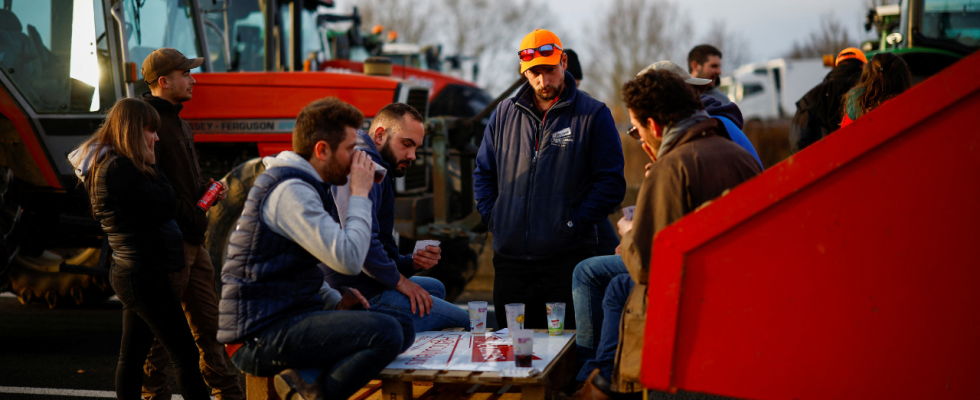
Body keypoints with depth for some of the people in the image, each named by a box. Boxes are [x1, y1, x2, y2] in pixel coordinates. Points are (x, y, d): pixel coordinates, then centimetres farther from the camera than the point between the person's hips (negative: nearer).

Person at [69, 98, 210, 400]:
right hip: (144, 274, -11)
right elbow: (166, 205, -16)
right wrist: (151, 164, -5)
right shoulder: (119, 168, -18)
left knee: (132, 357, 13)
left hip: (132, 273, 11)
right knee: (184, 354, -7)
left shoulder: (110, 165, 14)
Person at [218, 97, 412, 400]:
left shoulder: (303, 187, 17)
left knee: (405, 328, 5)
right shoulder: (290, 191, -16)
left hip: (286, 316, 11)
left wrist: (335, 301, 12)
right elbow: (348, 259, -25)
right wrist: (360, 194, -12)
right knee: (386, 333, -25)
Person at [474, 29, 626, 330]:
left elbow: (611, 182, -3)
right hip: (510, 256, 4)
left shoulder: (593, 115, -1)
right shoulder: (505, 113, 12)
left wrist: (575, 221, -11)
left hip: (568, 259, -4)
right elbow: (483, 172, 20)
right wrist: (492, 216, 6)